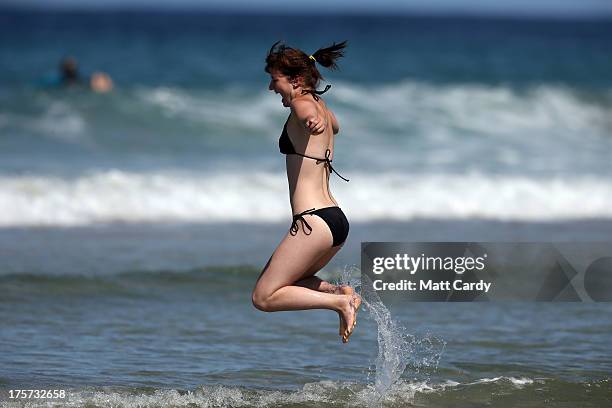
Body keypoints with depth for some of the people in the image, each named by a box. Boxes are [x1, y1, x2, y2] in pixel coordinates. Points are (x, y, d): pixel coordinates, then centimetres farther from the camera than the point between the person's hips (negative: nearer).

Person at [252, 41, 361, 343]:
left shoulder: (302, 103, -10)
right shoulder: (321, 106, 16)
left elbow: (310, 114, -38)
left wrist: (314, 122, -61)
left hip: (313, 222, -10)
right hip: (336, 219, 10)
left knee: (263, 297, -2)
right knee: (280, 281, 24)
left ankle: (339, 302, -12)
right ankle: (340, 292, 6)